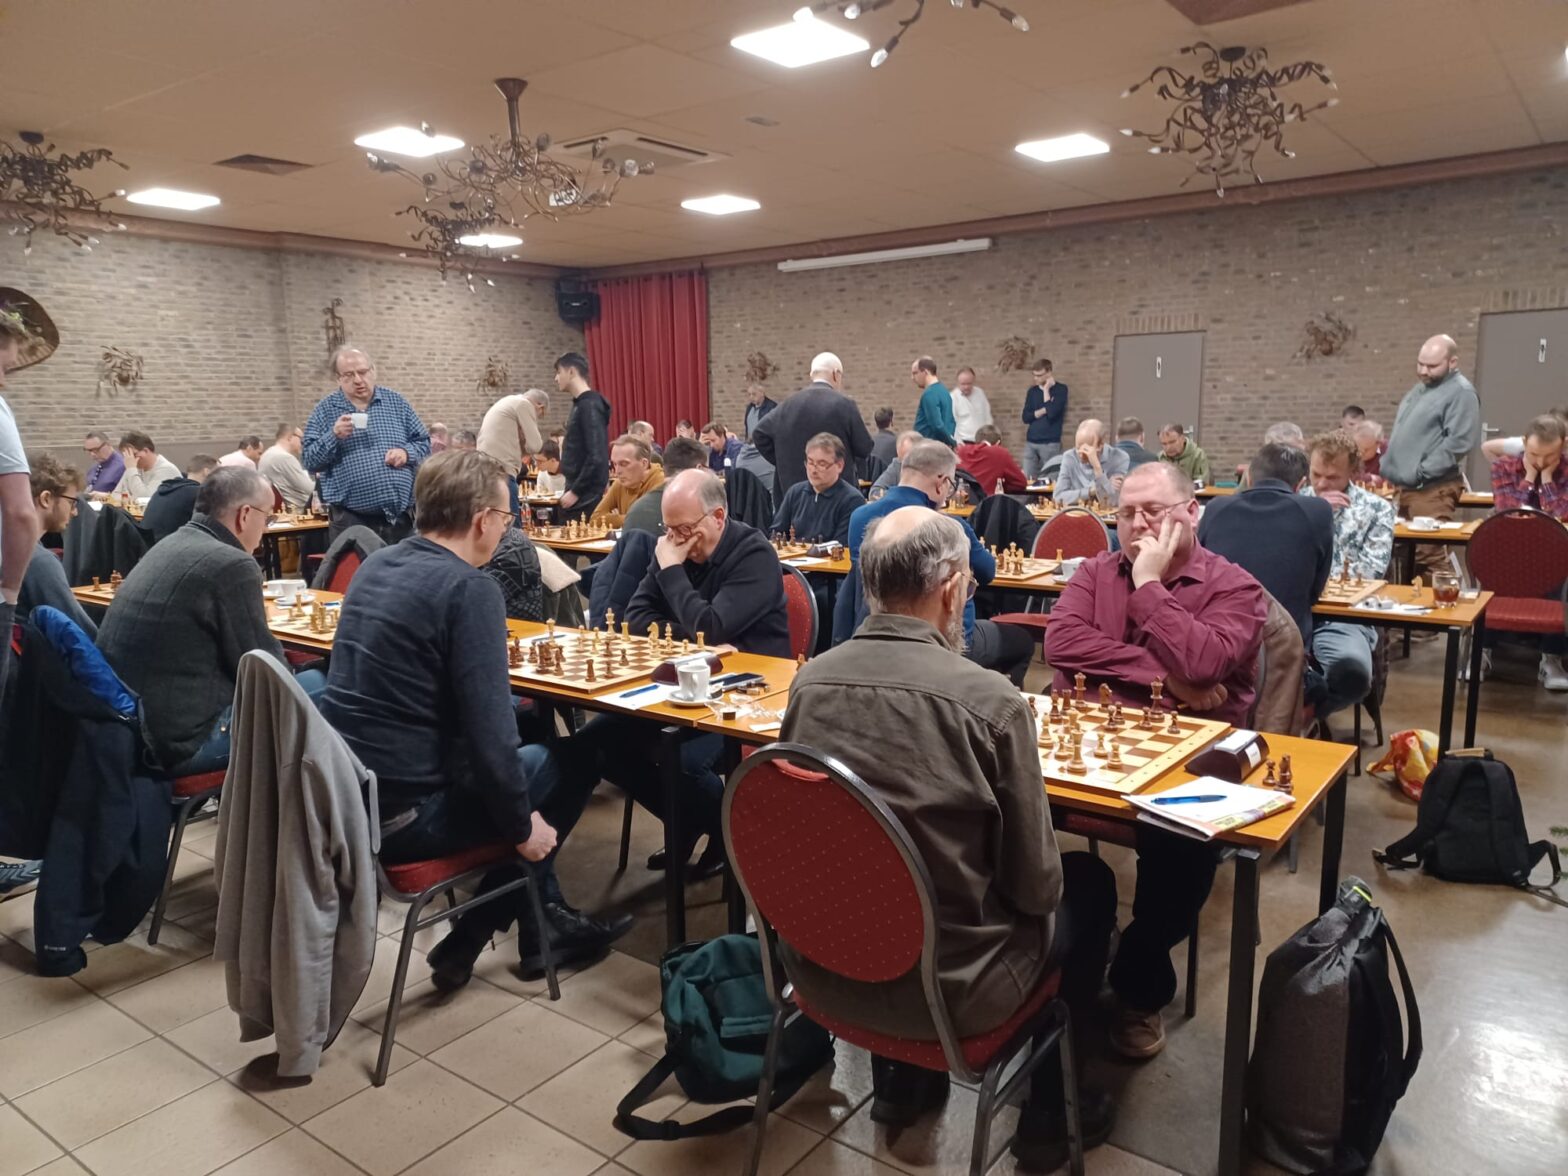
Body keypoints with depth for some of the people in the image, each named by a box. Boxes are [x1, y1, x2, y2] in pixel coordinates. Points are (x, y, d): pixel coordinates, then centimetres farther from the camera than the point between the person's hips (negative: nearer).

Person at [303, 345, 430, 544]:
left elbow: (424, 443, 12)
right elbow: (310, 462, -1)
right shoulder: (325, 410, 3)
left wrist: (407, 452, -10)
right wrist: (333, 436, -17)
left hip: (401, 515, 2)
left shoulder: (396, 402, 9)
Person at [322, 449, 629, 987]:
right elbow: (489, 731, -22)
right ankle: (465, 945, 20)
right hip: (405, 812, -8)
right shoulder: (469, 587, -19)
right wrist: (522, 825, -8)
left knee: (524, 726, 25)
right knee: (568, 760, 11)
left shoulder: (374, 566, 7)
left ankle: (546, 921, 31)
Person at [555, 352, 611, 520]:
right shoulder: (580, 404, 13)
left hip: (587, 495, -9)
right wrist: (572, 488, 13)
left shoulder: (589, 405, -14)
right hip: (578, 491, 9)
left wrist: (575, 492, -18)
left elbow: (597, 458, -21)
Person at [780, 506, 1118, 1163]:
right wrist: (1042, 889, 11)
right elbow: (1035, 885, -11)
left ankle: (900, 1080, 45)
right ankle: (1048, 1117, 34)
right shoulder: (990, 701, -22)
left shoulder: (809, 680, -10)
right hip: (945, 984, -4)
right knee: (1088, 886, 21)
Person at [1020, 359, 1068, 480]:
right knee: (1027, 479, 0)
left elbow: (1052, 412, -17)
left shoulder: (1061, 389, -2)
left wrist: (1046, 389, -9)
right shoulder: (1032, 391, 11)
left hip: (1050, 443, -4)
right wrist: (1043, 410, -10)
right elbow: (1026, 417, 3)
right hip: (1030, 443, 4)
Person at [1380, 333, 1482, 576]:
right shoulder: (1420, 388, 19)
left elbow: (1458, 442, -19)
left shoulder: (1461, 392, -9)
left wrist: (1421, 472, -19)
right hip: (1401, 486, 9)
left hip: (1431, 489, -9)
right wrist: (1387, 469, 17)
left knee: (1428, 554, -10)